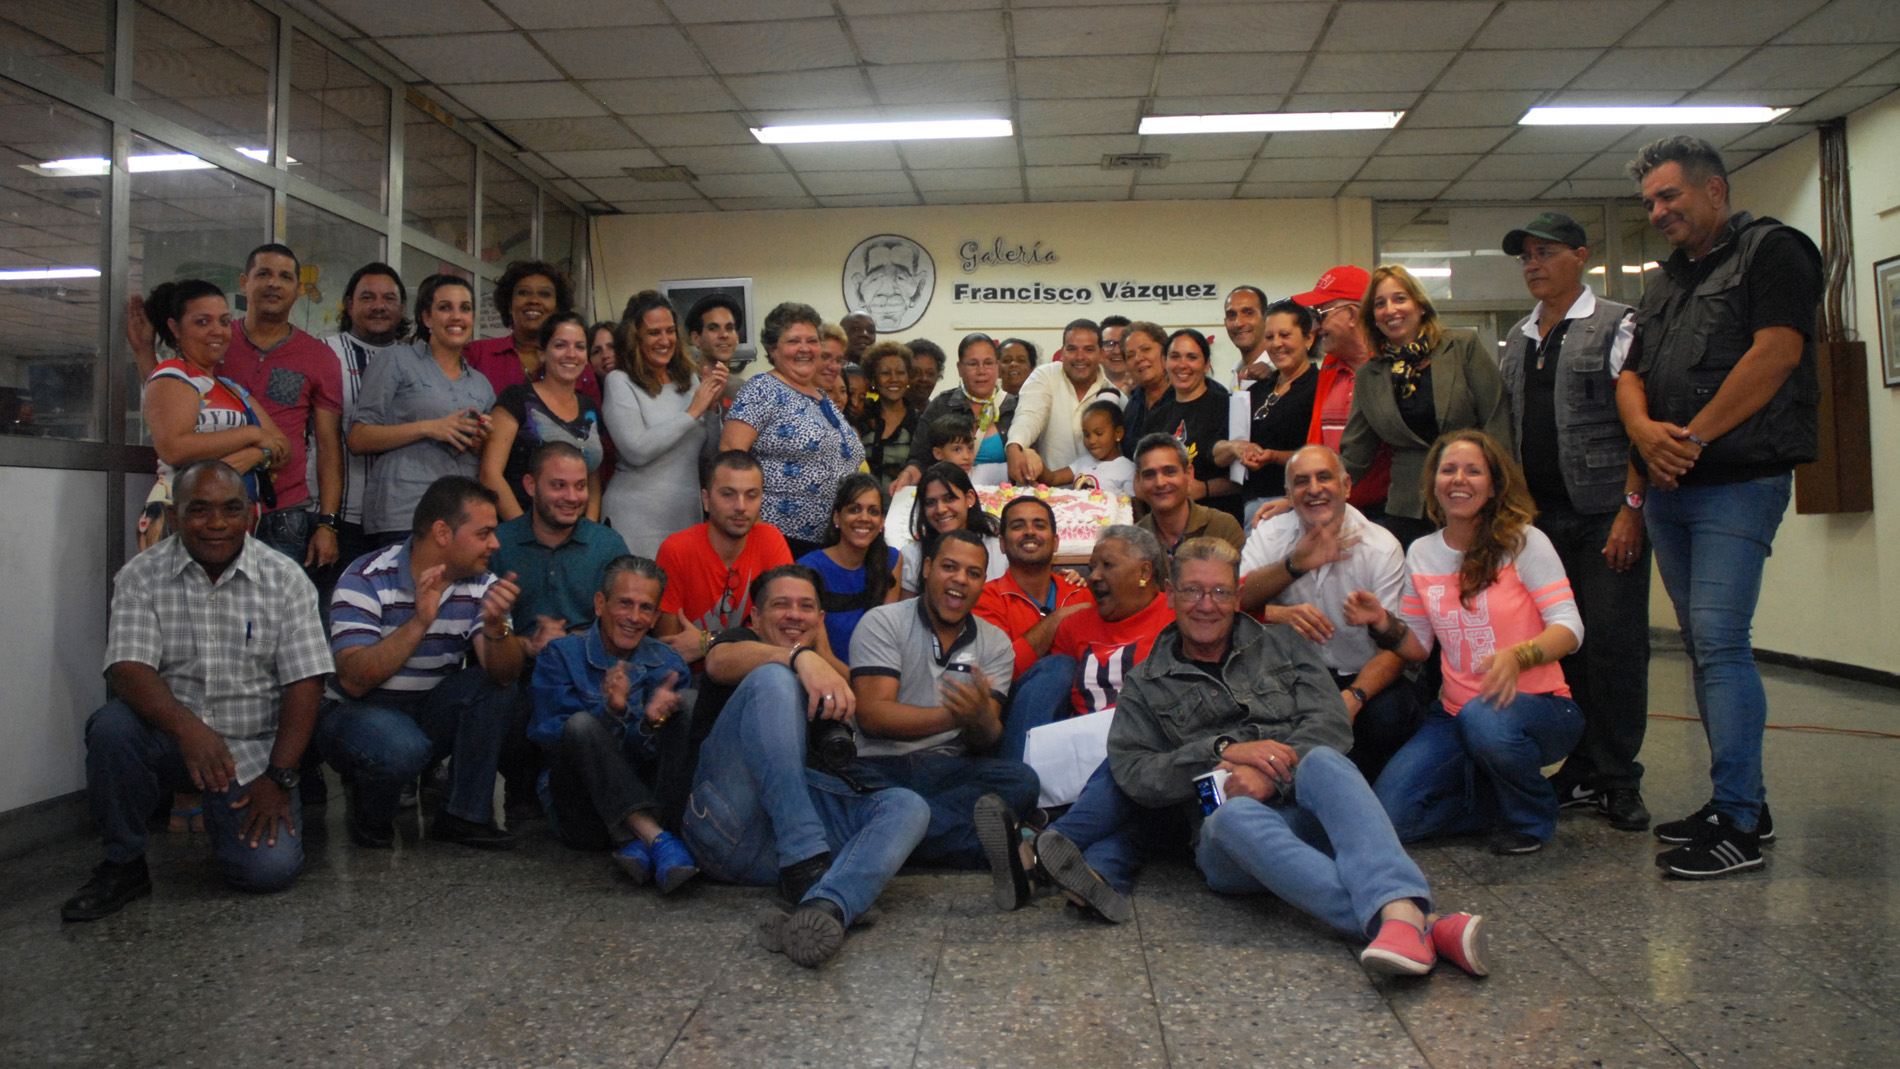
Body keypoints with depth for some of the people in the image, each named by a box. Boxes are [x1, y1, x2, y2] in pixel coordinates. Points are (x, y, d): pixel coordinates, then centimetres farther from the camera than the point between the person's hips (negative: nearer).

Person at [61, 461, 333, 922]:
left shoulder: (286, 580, -2)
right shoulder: (141, 576, -1)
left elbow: (304, 683, -6)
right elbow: (127, 669, -14)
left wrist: (278, 777, -14)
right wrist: (187, 728, -33)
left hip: (253, 750, -1)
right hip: (169, 738, 1)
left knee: (271, 868, -20)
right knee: (112, 726, -32)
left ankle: (225, 815, 17)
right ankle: (123, 863, -8)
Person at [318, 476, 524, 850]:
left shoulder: (480, 584, -5)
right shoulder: (366, 580, -17)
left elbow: (504, 674, -16)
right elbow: (354, 680, -26)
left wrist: (495, 626, -36)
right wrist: (419, 623, -36)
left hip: (430, 714, 5)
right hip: (358, 712, -4)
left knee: (494, 685, -21)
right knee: (401, 746, -36)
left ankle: (465, 816, -9)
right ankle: (370, 818, -1)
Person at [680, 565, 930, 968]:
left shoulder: (829, 671, 37)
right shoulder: (742, 640, 23)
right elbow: (720, 662, -5)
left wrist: (824, 653, 19)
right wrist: (799, 657, -22)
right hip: (729, 823, -4)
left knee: (907, 806, -20)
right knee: (773, 678, -21)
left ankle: (822, 909, -53)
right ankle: (805, 864, -35)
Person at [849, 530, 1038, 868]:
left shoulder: (995, 643, 14)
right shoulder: (882, 622, 4)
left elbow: (986, 740, 4)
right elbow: (873, 715, -9)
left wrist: (980, 718, -22)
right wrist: (954, 714, -17)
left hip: (948, 769, 3)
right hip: (879, 766, -3)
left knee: (1021, 780, -26)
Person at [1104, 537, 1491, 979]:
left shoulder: (1280, 645, 22)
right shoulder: (1147, 685, 19)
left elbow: (1330, 722, 6)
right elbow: (1131, 773, 3)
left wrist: (1270, 774, -13)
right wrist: (1224, 750, -10)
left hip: (1307, 810, 1)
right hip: (1227, 841, -1)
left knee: (1323, 761, -32)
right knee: (1236, 815, -37)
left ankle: (1401, 910, -55)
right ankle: (1426, 928, -52)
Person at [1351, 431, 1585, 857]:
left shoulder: (1524, 542, -4)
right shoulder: (1421, 553, 8)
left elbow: (1569, 626, -12)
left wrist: (1517, 656, -31)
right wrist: (1383, 625, -10)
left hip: (1537, 706, -3)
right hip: (1455, 714, 4)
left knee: (1484, 720, -41)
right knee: (1389, 815, -17)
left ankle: (1532, 815, -5)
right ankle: (1501, 799, 13)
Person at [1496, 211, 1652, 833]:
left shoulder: (1617, 327, -1)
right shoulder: (1517, 340, 17)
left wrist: (1631, 508, -15)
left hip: (1604, 516, -5)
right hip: (1540, 517, 5)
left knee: (1615, 645, -3)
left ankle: (1619, 781, 8)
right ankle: (1580, 773, 17)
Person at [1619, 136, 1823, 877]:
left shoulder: (1771, 251, -1)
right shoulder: (1663, 282, 21)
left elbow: (1776, 351, -14)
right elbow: (1631, 375, 15)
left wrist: (1695, 435, -15)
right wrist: (1645, 431, -6)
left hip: (1738, 482, -8)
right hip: (1669, 488, 8)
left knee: (1719, 641, -14)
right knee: (1704, 645, 10)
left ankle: (1740, 824, -9)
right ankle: (1739, 803, 19)